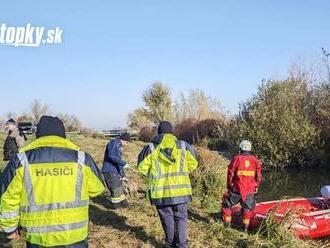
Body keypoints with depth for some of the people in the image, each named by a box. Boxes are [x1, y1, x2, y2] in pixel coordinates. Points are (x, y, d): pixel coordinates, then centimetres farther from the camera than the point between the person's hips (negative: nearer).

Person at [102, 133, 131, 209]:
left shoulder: (118, 146, 20)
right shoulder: (114, 143, -10)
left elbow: (118, 163, 25)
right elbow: (111, 155, -28)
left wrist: (123, 175, 25)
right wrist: (123, 163, -28)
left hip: (115, 171, 10)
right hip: (110, 170, -10)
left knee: (120, 186, 15)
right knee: (116, 188, -1)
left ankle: (122, 202, 26)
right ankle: (115, 205, 12)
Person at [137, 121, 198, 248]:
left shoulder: (151, 148, -5)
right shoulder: (183, 146, -1)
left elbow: (142, 167, -2)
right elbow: (193, 164, 6)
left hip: (160, 191, 0)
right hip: (180, 190, 0)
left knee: (167, 218, 15)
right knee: (181, 217, 12)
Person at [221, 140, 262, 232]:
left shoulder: (236, 159, -9)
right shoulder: (255, 160, 0)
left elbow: (230, 174, -5)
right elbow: (258, 176, 5)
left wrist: (229, 186, 7)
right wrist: (256, 186, 18)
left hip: (237, 188, -3)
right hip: (250, 190, 3)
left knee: (227, 204, 13)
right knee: (247, 207, 18)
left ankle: (227, 224, 13)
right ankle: (246, 227, 20)